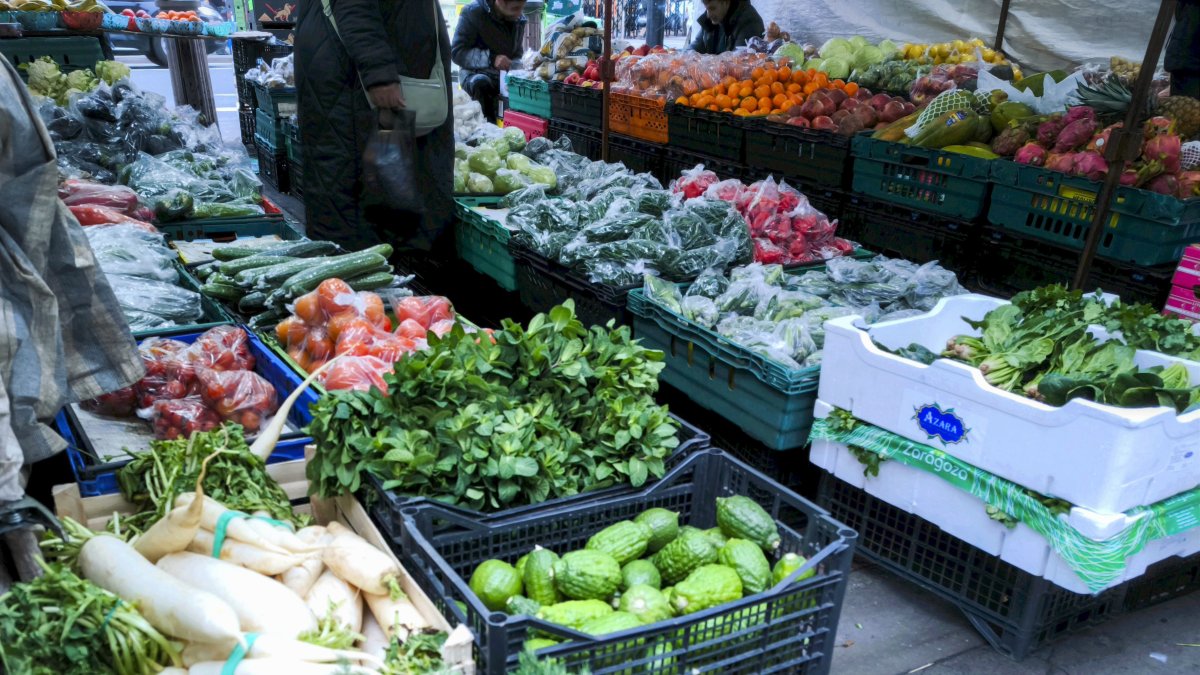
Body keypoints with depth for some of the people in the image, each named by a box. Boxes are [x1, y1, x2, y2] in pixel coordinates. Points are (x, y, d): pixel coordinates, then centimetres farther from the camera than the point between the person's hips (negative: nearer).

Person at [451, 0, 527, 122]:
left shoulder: (519, 19, 3)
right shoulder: (473, 12, -14)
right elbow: (457, 52, -18)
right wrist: (491, 58, -32)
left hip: (504, 77, 5)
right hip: (476, 74, -4)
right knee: (481, 83, -38)